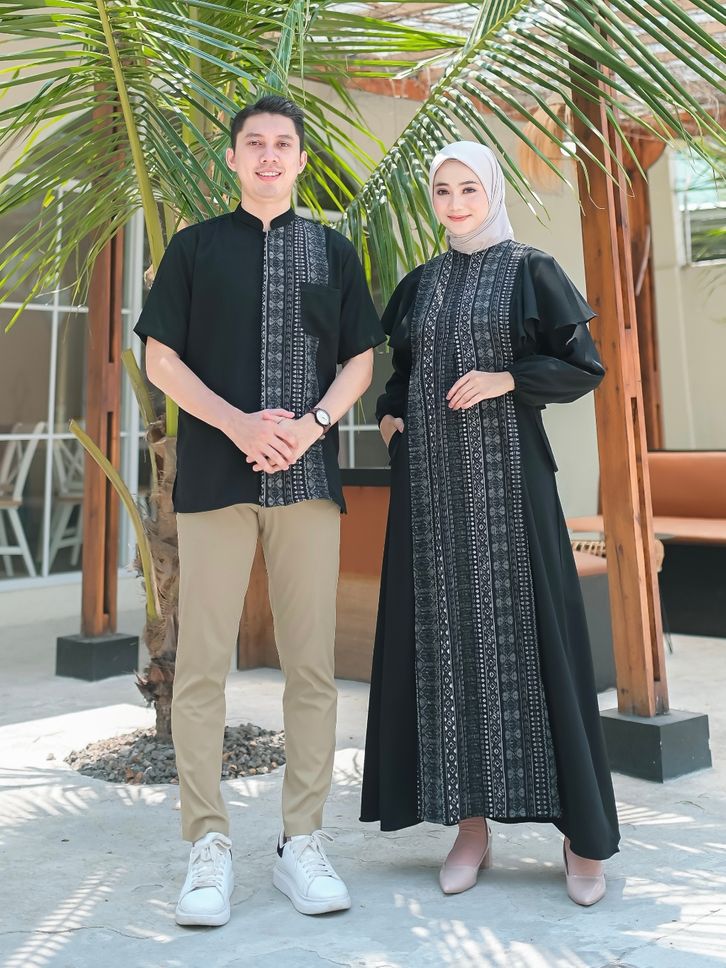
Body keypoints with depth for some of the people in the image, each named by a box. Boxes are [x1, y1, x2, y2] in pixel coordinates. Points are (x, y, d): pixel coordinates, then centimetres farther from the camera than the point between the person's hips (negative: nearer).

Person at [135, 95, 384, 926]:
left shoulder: (332, 251, 15)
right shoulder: (195, 246, 11)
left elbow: (360, 360, 11)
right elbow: (161, 360, 4)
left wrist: (313, 424, -8)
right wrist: (239, 423, -12)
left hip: (308, 477, 2)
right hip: (214, 476, -1)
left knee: (311, 665, 2)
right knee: (201, 664, -2)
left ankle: (302, 843, 12)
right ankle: (208, 846, 8)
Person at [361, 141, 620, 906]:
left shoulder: (532, 273, 3)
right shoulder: (419, 285, 16)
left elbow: (584, 367, 0)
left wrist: (507, 379, -15)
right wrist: (390, 416, 3)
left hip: (506, 472, -4)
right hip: (431, 479, 4)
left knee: (527, 629, -5)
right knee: (447, 633, 1)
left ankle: (581, 827, 5)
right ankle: (471, 823, 9)